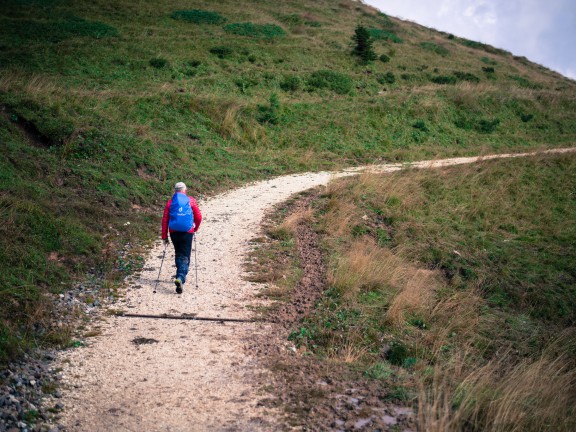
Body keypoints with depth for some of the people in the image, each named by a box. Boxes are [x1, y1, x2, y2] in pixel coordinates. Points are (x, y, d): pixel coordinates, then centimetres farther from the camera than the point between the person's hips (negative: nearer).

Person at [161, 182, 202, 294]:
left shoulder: (170, 202, 5)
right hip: (187, 232, -2)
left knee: (178, 254, 21)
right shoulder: (191, 201, 1)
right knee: (185, 256, -1)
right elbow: (198, 217, 3)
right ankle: (180, 278, -21)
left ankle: (180, 275, 31)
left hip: (174, 232, 2)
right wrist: (196, 228, 21)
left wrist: (164, 237, 6)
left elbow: (165, 220, 2)